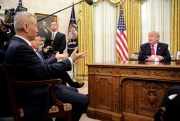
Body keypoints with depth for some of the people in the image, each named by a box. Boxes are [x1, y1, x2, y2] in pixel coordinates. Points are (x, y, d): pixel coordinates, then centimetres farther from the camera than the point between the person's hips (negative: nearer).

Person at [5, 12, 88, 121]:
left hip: (38, 87, 11)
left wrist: (55, 58, 18)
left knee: (74, 90, 23)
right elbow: (45, 72, -25)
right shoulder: (20, 47, -25)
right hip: (38, 95, -11)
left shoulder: (18, 44, 7)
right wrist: (71, 59, -17)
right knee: (83, 100, -14)